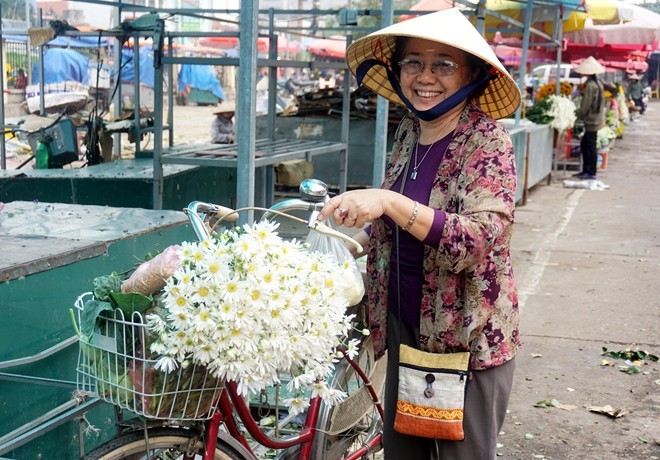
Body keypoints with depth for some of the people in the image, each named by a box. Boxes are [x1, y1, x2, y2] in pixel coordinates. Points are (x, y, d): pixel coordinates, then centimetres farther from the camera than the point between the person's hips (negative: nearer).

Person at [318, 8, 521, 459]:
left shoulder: (487, 141, -17)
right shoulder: (409, 131, 3)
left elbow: (481, 239, -29)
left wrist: (390, 203, -37)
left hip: (468, 337, -6)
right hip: (405, 326, 6)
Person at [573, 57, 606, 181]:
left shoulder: (590, 85, -17)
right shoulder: (598, 83, 12)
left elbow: (585, 106, -18)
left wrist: (576, 114, -4)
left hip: (592, 120, -10)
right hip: (597, 118, 10)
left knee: (591, 147, -3)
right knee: (584, 145, 16)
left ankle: (591, 172, 3)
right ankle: (586, 170, 21)